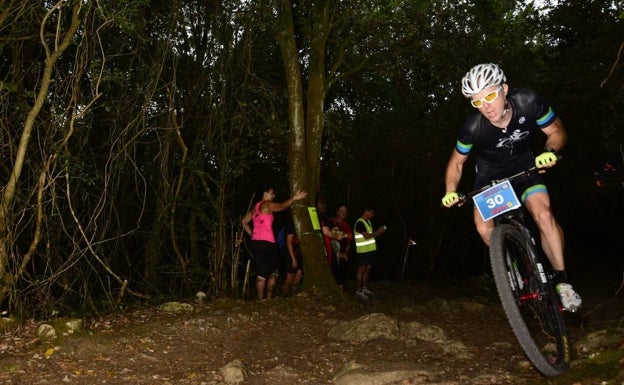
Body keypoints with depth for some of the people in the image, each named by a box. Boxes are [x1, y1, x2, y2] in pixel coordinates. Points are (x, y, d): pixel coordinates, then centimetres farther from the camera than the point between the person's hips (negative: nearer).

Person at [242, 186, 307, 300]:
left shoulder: (256, 207, 20)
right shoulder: (266, 204, -3)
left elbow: (244, 222, 25)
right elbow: (281, 206, -20)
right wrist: (294, 198, -26)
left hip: (255, 242, 7)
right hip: (267, 242, -7)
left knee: (261, 274, 3)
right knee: (274, 272, 4)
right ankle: (269, 298, -5)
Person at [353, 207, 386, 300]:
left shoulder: (368, 222, 16)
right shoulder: (360, 222, -14)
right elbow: (366, 236, -20)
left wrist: (379, 231, 1)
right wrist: (378, 231, -13)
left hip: (370, 249, 9)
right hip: (363, 250, -9)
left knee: (367, 269, 12)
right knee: (361, 269, -7)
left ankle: (364, 289, 20)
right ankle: (358, 291, -4)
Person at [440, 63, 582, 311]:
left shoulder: (528, 101, -28)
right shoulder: (473, 128, -28)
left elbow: (557, 131, -12)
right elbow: (457, 162, -9)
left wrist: (550, 151, -32)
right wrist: (450, 192, -22)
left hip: (524, 166, 0)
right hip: (490, 174, 0)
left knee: (543, 214, -23)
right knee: (484, 227, -17)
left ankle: (561, 280, -8)